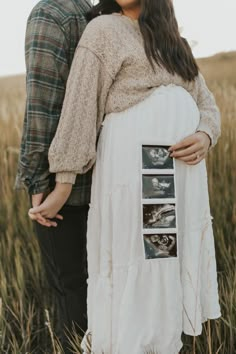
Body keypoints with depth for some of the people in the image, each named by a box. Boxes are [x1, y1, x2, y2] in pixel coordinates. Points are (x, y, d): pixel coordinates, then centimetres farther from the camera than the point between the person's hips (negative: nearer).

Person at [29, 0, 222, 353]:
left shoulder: (172, 42, 20)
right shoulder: (104, 30, 2)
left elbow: (206, 106, 16)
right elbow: (79, 106, -5)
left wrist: (205, 138, -7)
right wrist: (63, 184, -9)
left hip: (180, 178, 6)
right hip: (132, 173, -6)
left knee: (167, 277, 11)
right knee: (128, 279, -2)